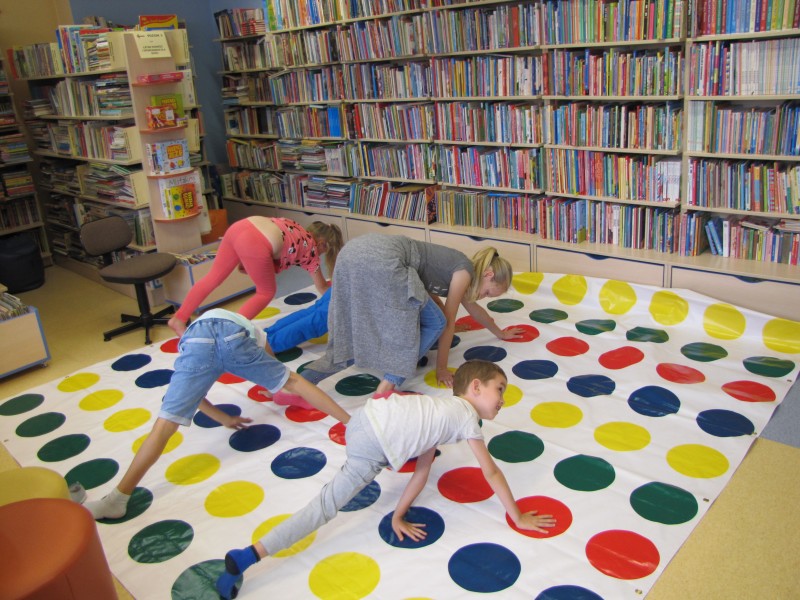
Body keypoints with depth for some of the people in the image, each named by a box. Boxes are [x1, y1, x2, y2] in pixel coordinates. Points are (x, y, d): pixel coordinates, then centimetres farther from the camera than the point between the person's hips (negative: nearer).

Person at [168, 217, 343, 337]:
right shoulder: (311, 248, 19)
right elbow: (322, 288, 30)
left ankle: (179, 319, 28)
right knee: (266, 293, 16)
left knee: (213, 278, 22)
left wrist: (246, 261, 37)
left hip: (239, 227, 7)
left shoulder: (296, 229, 35)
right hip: (255, 245, -7)